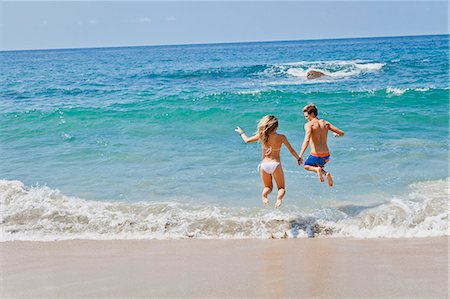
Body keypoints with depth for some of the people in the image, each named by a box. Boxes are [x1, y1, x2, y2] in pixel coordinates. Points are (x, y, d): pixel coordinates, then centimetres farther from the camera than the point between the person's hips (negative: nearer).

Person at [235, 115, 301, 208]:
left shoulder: (262, 135, -4)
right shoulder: (281, 137, -6)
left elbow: (247, 140, 8)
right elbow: (291, 150, 3)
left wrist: (241, 132, 28)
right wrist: (298, 159, 21)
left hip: (264, 165, 2)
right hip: (276, 165, -2)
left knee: (268, 187, 22)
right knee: (281, 188, 13)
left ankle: (264, 195, -14)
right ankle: (279, 198, -22)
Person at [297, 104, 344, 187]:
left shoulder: (309, 124, -10)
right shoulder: (326, 123, 6)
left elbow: (307, 140, -26)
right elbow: (342, 133, 9)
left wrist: (300, 155, -30)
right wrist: (336, 134, 33)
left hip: (316, 156, -5)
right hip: (326, 155, 5)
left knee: (306, 166, 27)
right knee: (320, 165, 35)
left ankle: (317, 169, -6)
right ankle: (326, 173, 3)